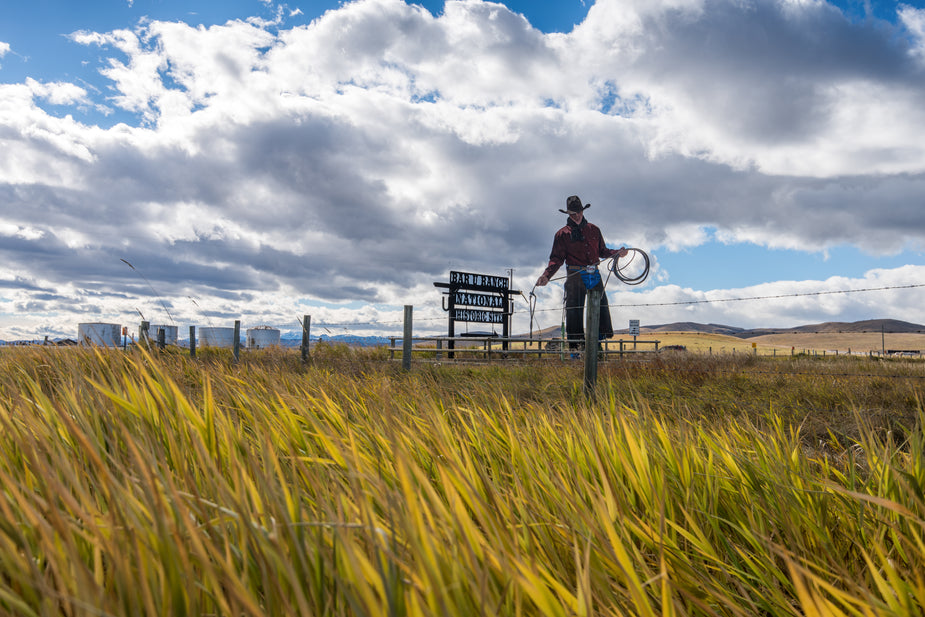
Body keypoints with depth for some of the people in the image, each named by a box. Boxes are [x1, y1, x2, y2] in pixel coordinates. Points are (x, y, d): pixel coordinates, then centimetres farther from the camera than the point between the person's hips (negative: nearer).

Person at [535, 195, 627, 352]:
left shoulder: (593, 229, 15)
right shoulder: (562, 234, 4)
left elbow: (602, 251, 20)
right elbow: (557, 259, -1)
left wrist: (617, 252, 2)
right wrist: (546, 275, -16)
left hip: (594, 275, 4)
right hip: (575, 276, -4)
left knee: (602, 308, 3)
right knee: (574, 310, -4)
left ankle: (600, 341, 13)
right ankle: (574, 346, 3)